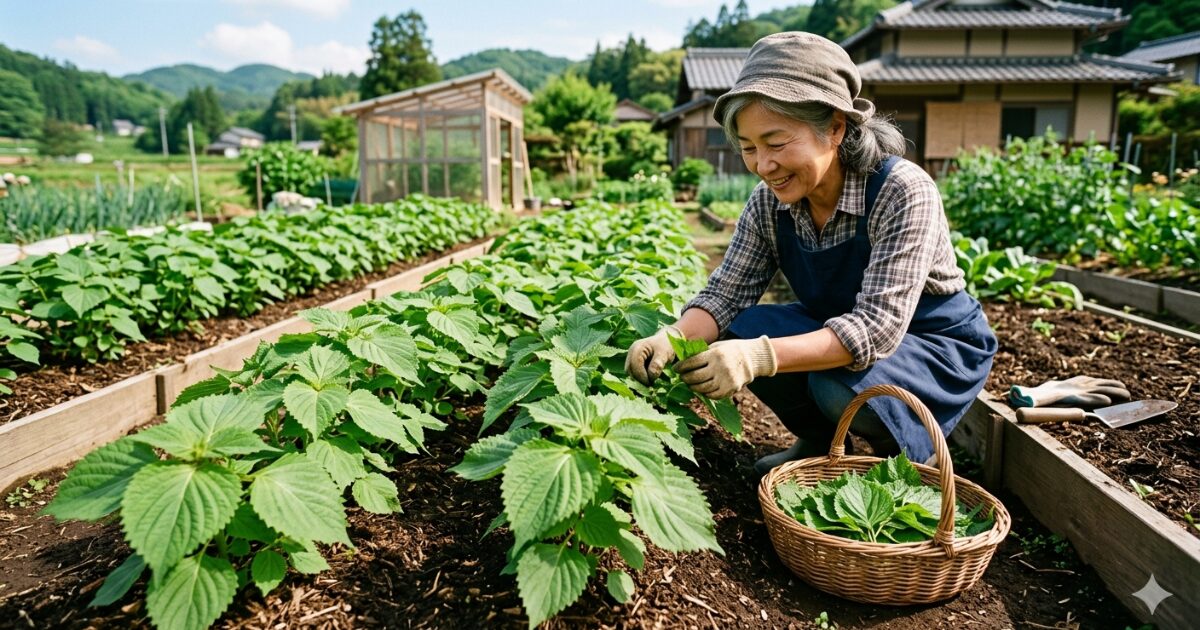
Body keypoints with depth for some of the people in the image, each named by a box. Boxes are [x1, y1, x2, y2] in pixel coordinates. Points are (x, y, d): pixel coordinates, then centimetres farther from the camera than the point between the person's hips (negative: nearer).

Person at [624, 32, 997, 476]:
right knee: (743, 331, -20)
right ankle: (821, 441, 7)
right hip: (839, 334, 5)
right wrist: (673, 338, -34)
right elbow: (725, 294, -11)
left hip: (937, 343, -5)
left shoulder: (903, 192, -29)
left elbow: (879, 325, -36)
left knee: (841, 385, -34)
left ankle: (909, 451, 2)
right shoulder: (769, 202, -12)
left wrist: (760, 356, -49)